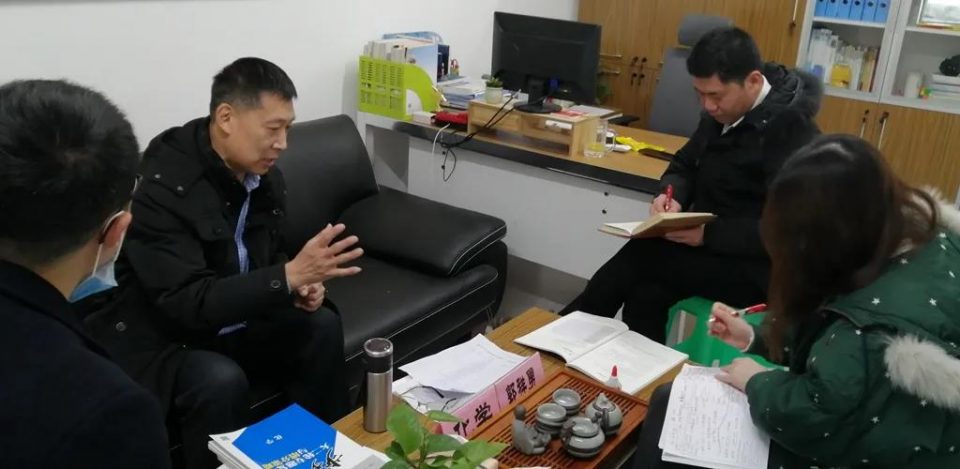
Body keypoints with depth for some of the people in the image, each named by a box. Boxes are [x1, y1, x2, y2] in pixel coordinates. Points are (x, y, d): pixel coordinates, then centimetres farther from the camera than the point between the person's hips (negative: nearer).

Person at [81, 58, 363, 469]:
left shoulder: (262, 173, -3)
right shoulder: (163, 186, -27)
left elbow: (268, 257, 13)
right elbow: (188, 304, -32)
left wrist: (302, 287, -9)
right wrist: (291, 275, -38)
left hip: (228, 323, 7)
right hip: (156, 338, -7)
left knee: (321, 326, -8)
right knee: (221, 380, -33)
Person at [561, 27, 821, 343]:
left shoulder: (791, 131, -18)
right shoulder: (723, 112, 5)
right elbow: (686, 165, 16)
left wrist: (708, 233, -29)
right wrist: (672, 196, -7)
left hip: (754, 267, -7)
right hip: (709, 247, 7)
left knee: (641, 255, -20)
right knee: (646, 294, -21)